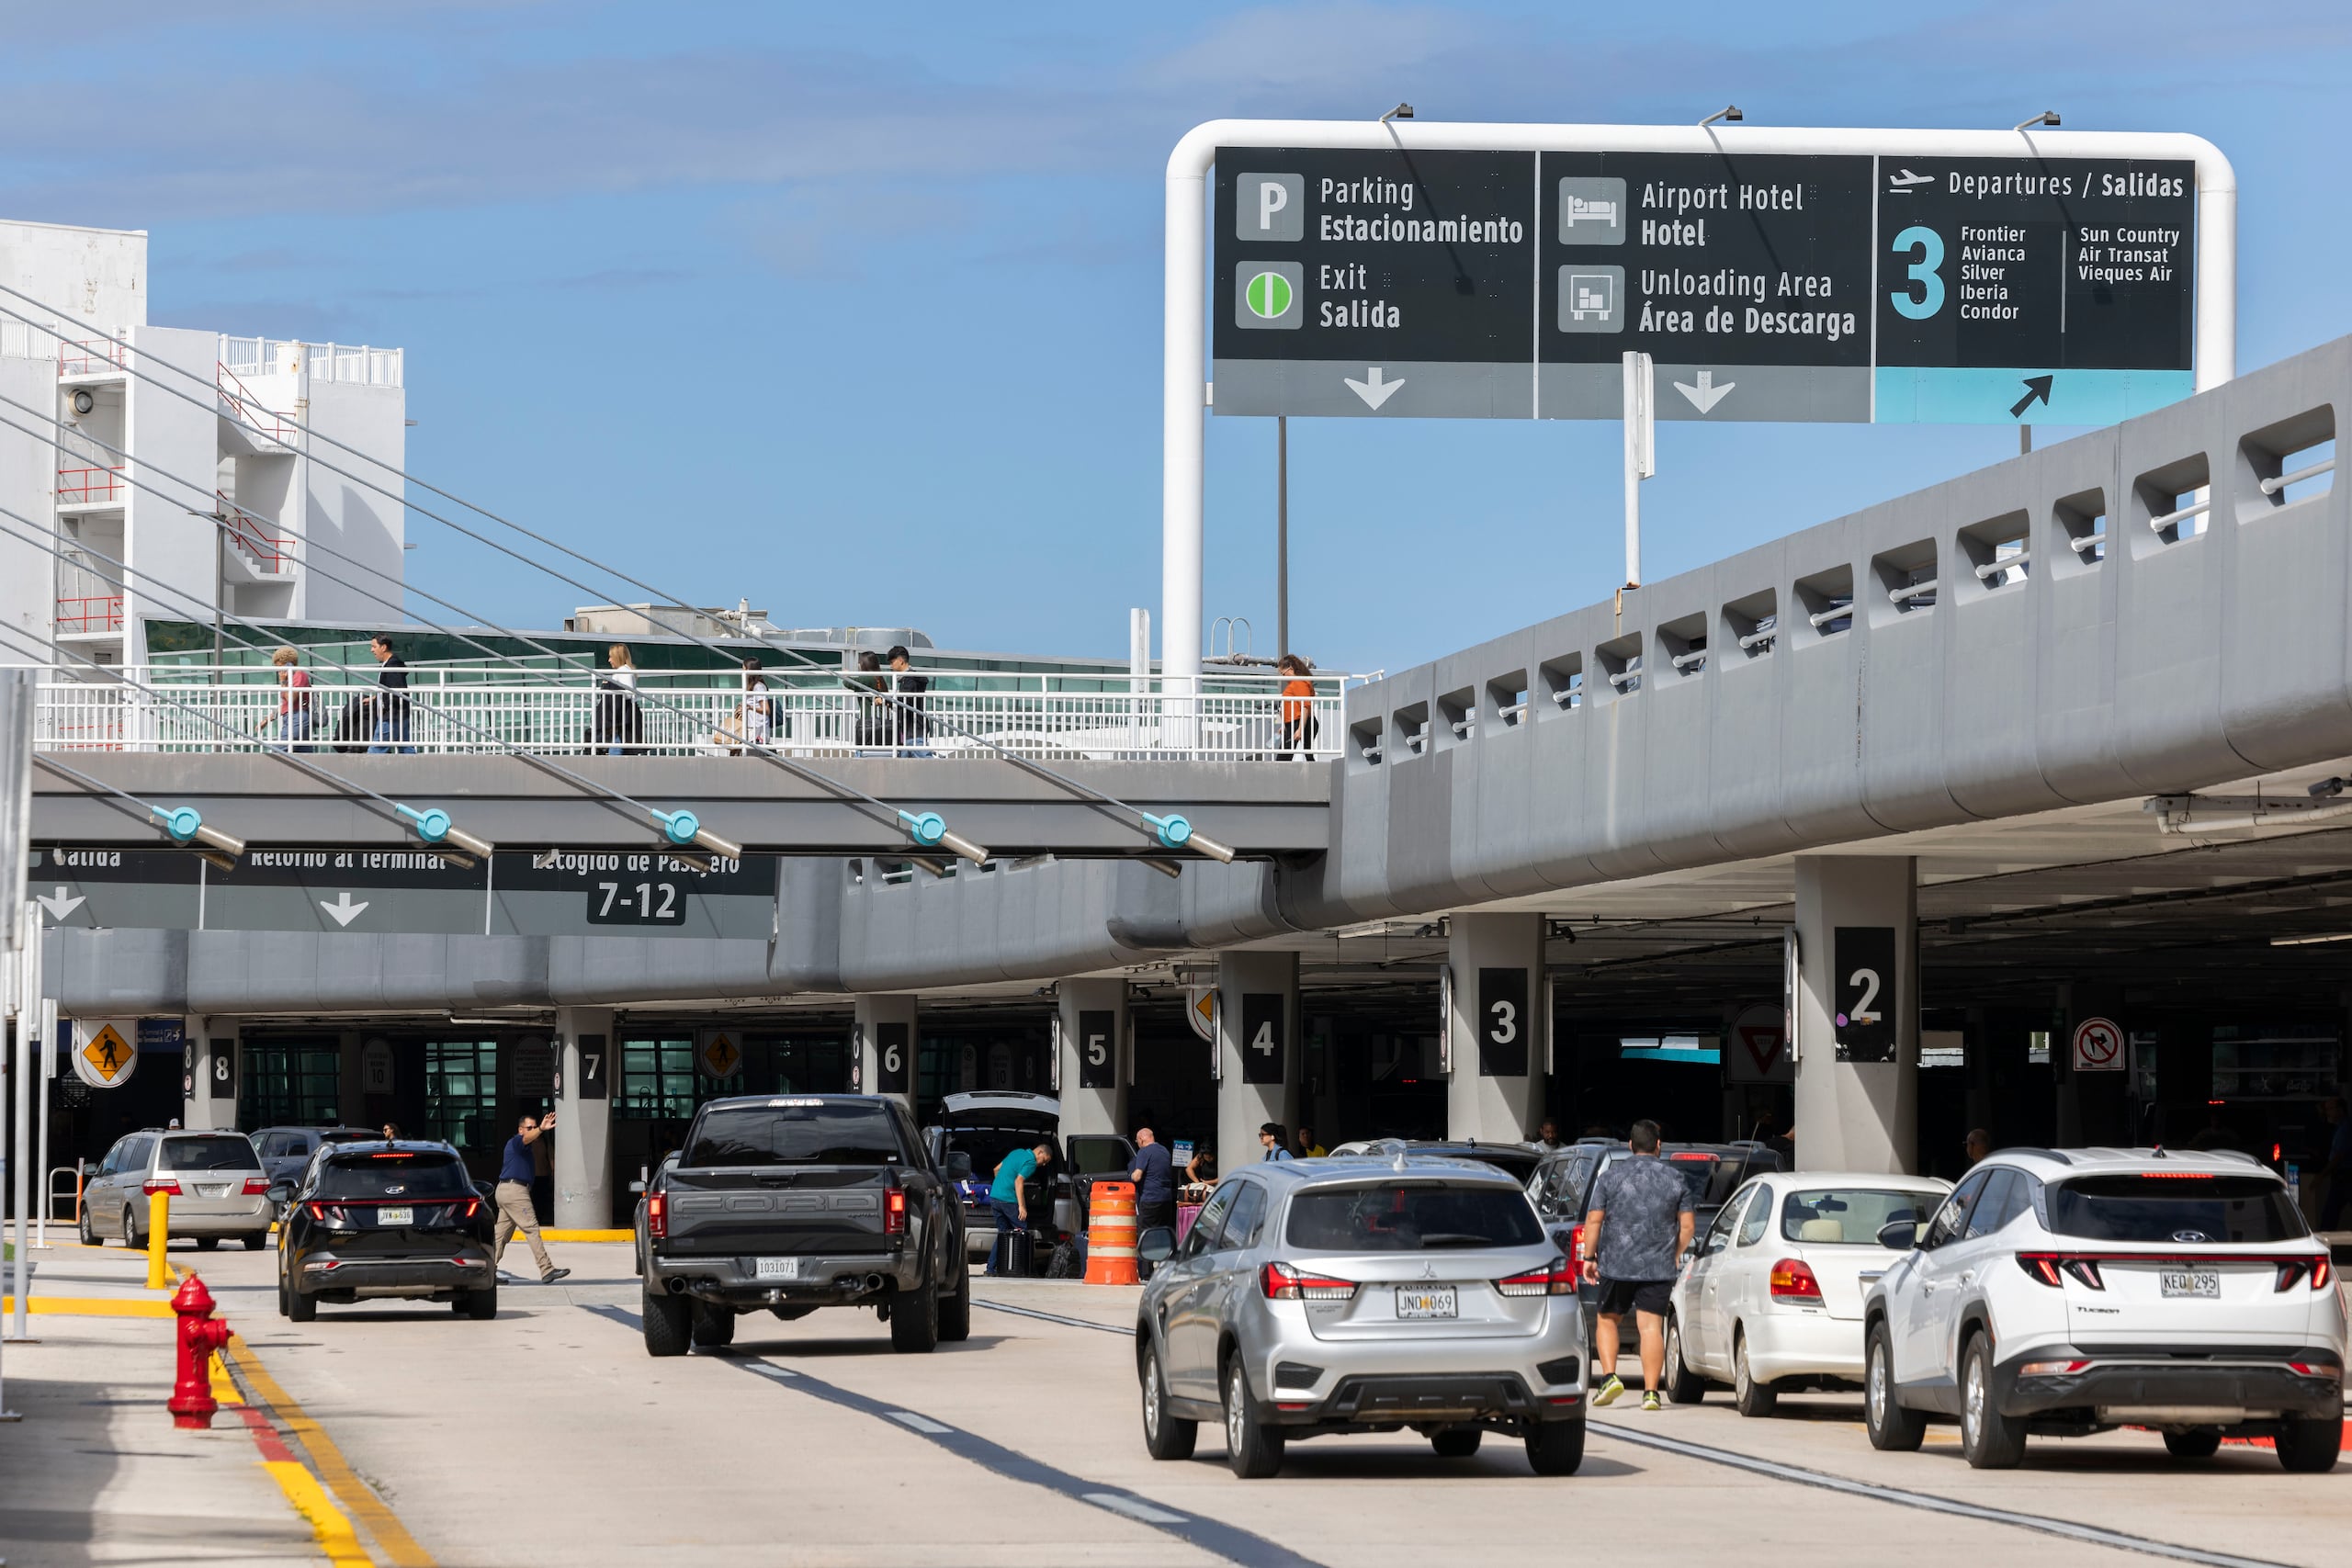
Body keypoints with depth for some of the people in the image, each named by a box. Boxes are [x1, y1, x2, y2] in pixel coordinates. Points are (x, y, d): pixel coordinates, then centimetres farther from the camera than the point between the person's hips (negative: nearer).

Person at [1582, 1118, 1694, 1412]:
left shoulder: (1611, 1176, 1)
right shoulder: (1675, 1179, 4)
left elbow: (1593, 1221, -2)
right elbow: (1686, 1226, 5)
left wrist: (1589, 1257, 6)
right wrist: (1676, 1255, 20)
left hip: (1617, 1265, -1)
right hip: (1659, 1267, 1)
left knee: (1607, 1321, 15)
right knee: (1651, 1327, -1)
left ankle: (1610, 1377, -1)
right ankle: (1651, 1391, -7)